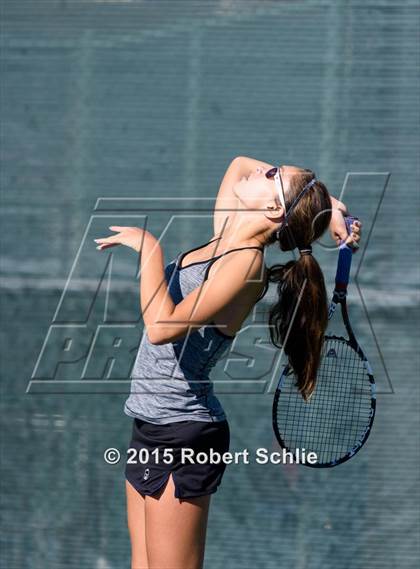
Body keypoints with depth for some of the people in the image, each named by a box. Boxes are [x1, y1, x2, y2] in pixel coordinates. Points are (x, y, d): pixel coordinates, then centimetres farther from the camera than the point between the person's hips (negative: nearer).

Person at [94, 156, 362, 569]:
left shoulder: (247, 263, -19)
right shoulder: (224, 241, 4)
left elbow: (162, 327, -29)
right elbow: (239, 163, 22)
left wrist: (149, 248, -19)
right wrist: (326, 206, 11)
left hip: (181, 434, -9)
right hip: (151, 427, 9)